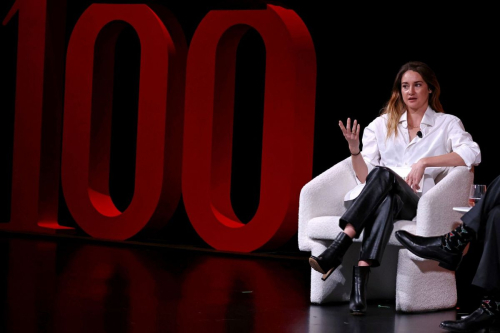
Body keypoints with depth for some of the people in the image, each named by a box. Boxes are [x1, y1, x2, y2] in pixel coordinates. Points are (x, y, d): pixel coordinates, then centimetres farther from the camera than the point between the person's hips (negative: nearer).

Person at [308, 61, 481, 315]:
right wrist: (354, 149, -8)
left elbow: (472, 154, -8)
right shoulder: (382, 125, 20)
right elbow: (365, 177, 11)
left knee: (382, 175, -34)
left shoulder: (447, 124, 14)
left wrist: (424, 162, -14)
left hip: (420, 203, -2)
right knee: (385, 201, -38)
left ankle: (337, 249, -48)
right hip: (384, 198, 2)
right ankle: (358, 285, -55)